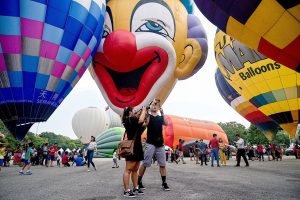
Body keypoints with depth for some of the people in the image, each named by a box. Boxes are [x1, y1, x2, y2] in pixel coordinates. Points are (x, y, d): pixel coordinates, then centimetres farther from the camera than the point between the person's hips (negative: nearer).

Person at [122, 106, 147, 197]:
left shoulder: (132, 121, 18)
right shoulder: (129, 120, -11)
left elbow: (144, 124, 18)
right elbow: (141, 120, -25)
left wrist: (143, 113, 13)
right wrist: (143, 110, -9)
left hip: (137, 148, 10)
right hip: (131, 148, -10)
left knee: (135, 170, 13)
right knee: (128, 170, -6)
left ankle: (136, 188, 20)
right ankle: (126, 191, -2)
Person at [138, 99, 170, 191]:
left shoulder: (160, 117, 16)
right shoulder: (148, 116, 4)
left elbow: (166, 123, 1)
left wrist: (162, 113, -2)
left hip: (160, 144, 4)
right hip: (150, 144, -4)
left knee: (162, 164, 6)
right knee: (145, 164, -1)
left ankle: (164, 183, 15)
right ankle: (139, 182, 13)